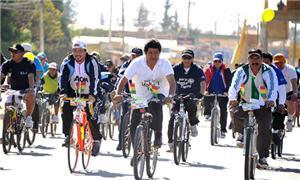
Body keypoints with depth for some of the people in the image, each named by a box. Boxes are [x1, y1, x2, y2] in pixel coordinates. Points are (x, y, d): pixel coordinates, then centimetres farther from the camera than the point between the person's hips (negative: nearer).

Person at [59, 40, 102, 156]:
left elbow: (94, 79, -24)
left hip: (88, 94, -2)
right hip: (72, 93, 2)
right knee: (66, 109, -19)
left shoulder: (91, 62, -16)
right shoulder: (67, 62, -10)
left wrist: (92, 94, -38)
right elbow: (62, 77, -18)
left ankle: (97, 139, 2)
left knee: (91, 116, -12)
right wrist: (63, 92, -33)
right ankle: (68, 136, -10)